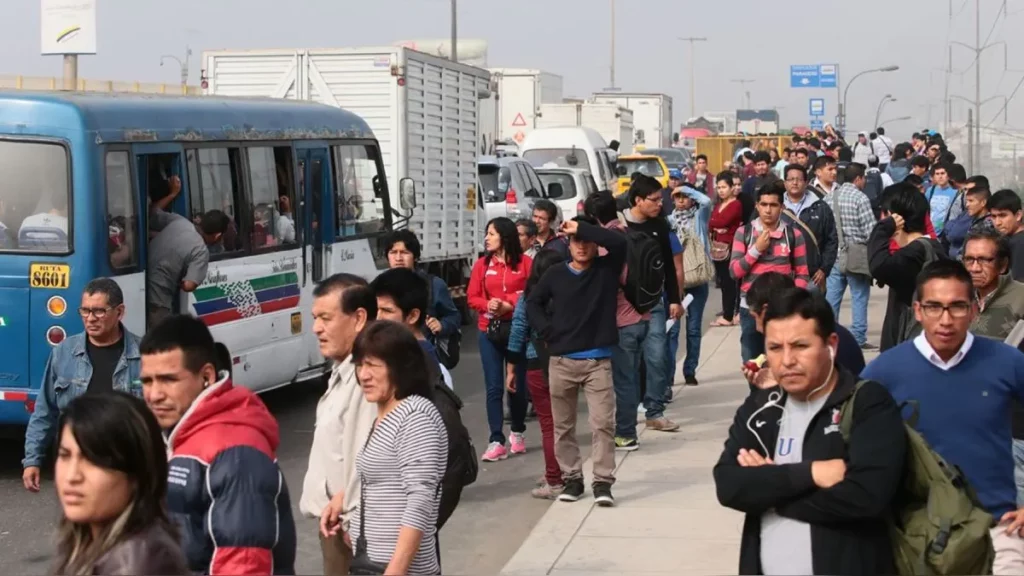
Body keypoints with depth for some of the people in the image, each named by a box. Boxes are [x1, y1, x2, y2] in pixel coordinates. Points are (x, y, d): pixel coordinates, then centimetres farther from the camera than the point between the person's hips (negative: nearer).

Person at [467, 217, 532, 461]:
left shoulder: (525, 262, -3)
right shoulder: (482, 264, 4)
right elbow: (472, 297, 3)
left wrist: (508, 305, -17)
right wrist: (488, 305, -16)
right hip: (489, 331, 1)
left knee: (518, 384, 9)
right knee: (494, 387, -2)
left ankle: (518, 433, 30)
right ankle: (496, 442, -2)